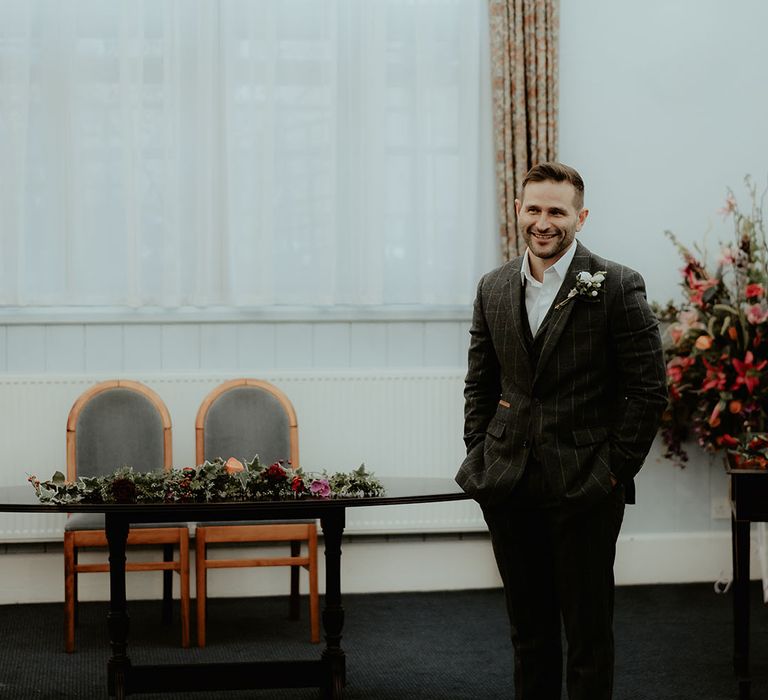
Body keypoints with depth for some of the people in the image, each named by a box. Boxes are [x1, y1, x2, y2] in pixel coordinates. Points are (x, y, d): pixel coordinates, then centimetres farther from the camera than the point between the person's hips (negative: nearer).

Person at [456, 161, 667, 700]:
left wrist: (616, 470, -9)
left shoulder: (617, 287, -7)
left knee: (588, 630, 3)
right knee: (529, 629, 14)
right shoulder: (494, 288, 8)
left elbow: (649, 389, -7)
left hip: (584, 488, -4)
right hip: (508, 486, 5)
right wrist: (481, 456, 7)